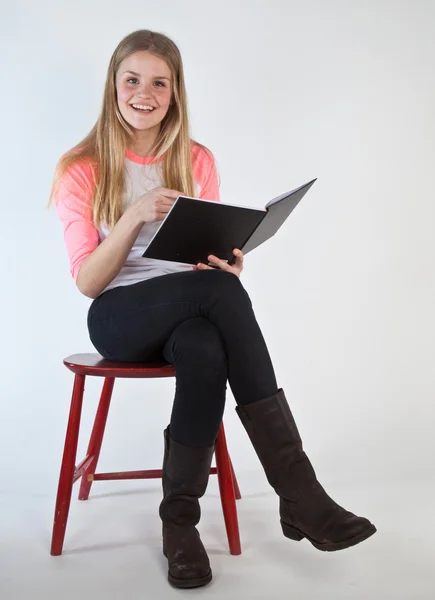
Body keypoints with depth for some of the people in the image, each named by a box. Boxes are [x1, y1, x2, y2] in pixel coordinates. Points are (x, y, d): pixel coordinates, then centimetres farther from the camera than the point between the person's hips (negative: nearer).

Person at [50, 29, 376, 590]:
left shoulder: (197, 162, 10)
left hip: (192, 308, 3)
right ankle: (298, 491, -32)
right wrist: (135, 215, -21)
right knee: (220, 289, -34)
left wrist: (226, 263, -12)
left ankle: (179, 520, -20)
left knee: (207, 353, -36)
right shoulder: (82, 170, 1)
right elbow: (88, 282, -6)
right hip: (120, 317, -3)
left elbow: (212, 255, 13)